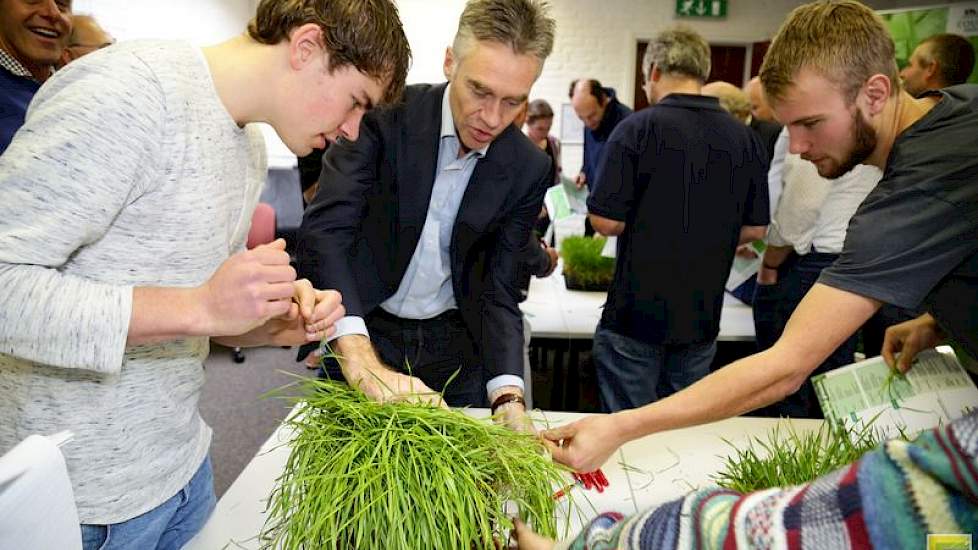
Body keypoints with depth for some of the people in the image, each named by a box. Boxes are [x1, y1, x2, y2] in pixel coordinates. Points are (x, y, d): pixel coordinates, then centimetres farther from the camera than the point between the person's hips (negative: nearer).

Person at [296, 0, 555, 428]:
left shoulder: (528, 170, -10)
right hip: (359, 336, -1)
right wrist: (363, 362, -42)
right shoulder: (385, 115, -19)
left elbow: (497, 289, -8)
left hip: (453, 345, 2)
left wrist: (508, 398, -24)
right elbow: (323, 232, -28)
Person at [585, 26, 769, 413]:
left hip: (636, 313, -4)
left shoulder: (638, 128, -13)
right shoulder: (745, 138, 1)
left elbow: (604, 220, -14)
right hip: (703, 318, 5)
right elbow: (754, 229, 6)